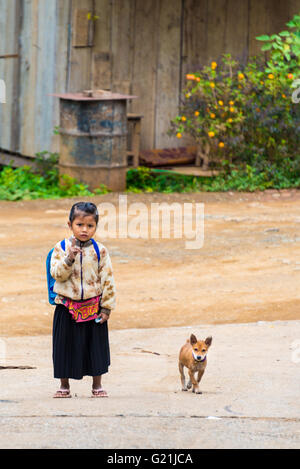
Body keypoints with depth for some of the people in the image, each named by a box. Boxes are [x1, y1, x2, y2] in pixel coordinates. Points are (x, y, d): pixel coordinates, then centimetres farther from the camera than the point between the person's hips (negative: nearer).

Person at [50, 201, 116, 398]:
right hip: (67, 307, 0)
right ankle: (64, 385, 19)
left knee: (96, 345, 6)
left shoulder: (100, 251, -3)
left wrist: (106, 307, -4)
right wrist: (69, 258, -25)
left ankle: (97, 385, 18)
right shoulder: (62, 248, -2)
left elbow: (108, 280, 0)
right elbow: (57, 274, -10)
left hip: (93, 306, 0)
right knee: (66, 345, 6)